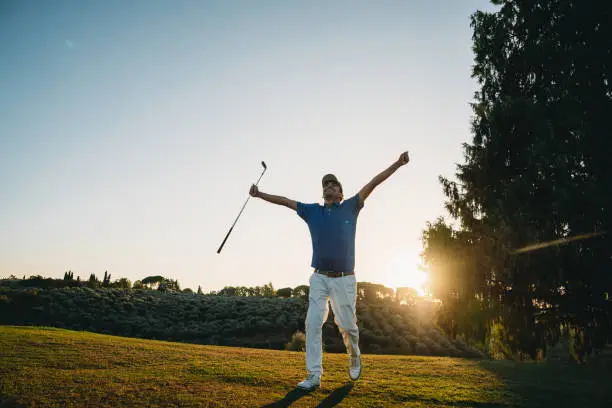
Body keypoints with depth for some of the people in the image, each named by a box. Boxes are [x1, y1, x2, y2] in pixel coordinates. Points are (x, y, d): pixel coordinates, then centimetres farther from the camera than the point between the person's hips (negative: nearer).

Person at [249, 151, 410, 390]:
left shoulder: (350, 208, 6)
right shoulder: (312, 211, 10)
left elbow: (373, 183, 1)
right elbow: (285, 201, 15)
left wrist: (397, 164, -1)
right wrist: (260, 195, 16)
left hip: (344, 279, -1)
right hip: (319, 278, 2)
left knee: (347, 325, 3)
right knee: (313, 323, -9)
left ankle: (354, 357, 34)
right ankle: (314, 376, -5)